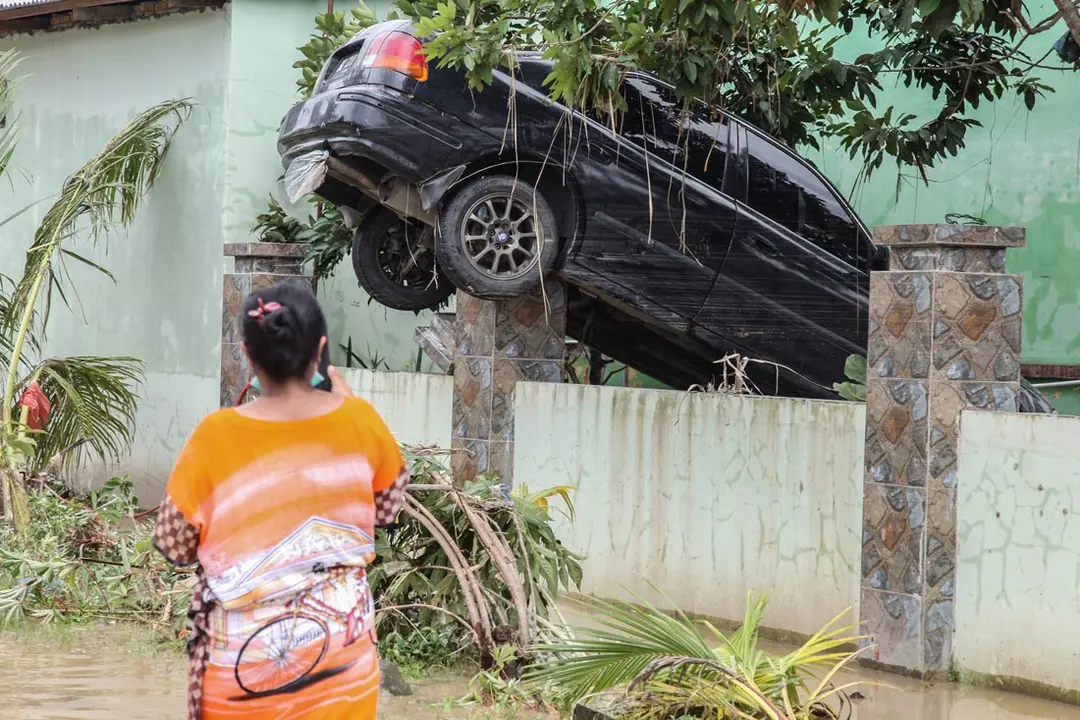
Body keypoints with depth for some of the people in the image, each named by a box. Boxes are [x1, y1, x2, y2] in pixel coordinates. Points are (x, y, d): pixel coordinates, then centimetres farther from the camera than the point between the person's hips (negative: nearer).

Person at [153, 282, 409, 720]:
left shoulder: (217, 436, -16)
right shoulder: (360, 421, -10)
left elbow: (174, 546, -7)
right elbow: (387, 508, 9)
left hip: (245, 658, -2)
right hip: (340, 647, 2)